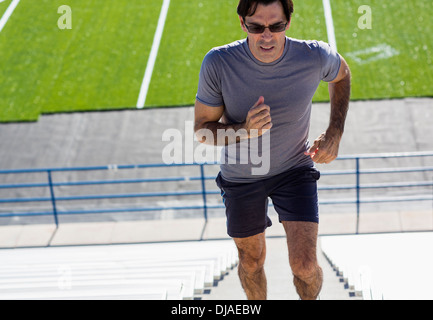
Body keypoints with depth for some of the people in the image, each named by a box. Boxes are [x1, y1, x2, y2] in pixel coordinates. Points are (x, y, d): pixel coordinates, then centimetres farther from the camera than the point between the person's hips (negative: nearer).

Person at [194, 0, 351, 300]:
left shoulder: (315, 56, -24)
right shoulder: (218, 63, -27)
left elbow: (341, 73, 2)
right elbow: (202, 129, -16)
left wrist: (335, 133, -5)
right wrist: (246, 130, -36)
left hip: (295, 170, 0)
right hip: (241, 175, 1)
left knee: (305, 266, -10)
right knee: (252, 261, 19)